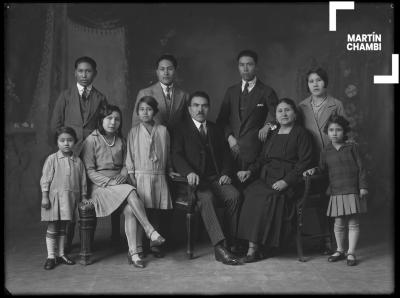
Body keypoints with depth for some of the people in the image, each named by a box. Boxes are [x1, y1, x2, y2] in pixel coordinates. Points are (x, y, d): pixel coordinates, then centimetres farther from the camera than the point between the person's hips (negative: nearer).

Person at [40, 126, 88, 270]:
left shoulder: (77, 161, 4)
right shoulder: (52, 159, -5)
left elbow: (82, 180, 10)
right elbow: (45, 179, -5)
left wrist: (83, 197, 10)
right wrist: (44, 197, -9)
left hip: (70, 198, 3)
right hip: (54, 197, -3)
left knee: (62, 227, 14)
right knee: (52, 228, 3)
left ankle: (61, 254, 23)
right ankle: (51, 257, 11)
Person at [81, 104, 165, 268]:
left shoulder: (120, 141, 16)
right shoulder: (92, 140, -2)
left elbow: (126, 164, 20)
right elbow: (89, 170, -6)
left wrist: (123, 174, -3)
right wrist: (110, 182, -17)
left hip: (119, 182, 5)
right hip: (99, 185, -5)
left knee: (129, 209, -26)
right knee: (131, 193, -32)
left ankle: (133, 252, -26)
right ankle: (151, 232, -29)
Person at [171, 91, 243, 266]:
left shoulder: (216, 129, 23)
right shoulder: (181, 129, 10)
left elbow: (225, 155, 18)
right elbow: (176, 156, -3)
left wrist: (226, 173, -3)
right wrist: (189, 172, -23)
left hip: (216, 178, 4)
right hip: (195, 179, -4)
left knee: (234, 195, -27)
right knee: (206, 198, -35)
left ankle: (230, 243, -19)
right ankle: (220, 248, -41)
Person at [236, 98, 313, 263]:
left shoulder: (301, 134, 3)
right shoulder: (272, 134, 23)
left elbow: (304, 163, -6)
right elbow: (262, 158, 22)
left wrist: (286, 181, -18)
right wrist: (250, 170, 1)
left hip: (289, 180, -5)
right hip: (266, 177, 5)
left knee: (269, 197, -32)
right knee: (251, 194, -25)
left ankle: (255, 246, -24)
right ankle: (253, 245, -26)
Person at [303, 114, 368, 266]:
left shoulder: (352, 147, 1)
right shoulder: (326, 151, 7)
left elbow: (360, 167, 1)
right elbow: (323, 168, 18)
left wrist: (363, 186, -3)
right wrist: (314, 170, -2)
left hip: (353, 191, -2)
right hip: (336, 192, 2)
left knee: (353, 223, 2)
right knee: (339, 223, 6)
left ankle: (351, 253, 10)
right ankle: (340, 250, 23)